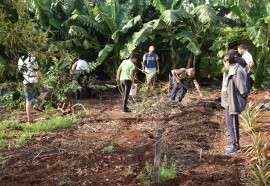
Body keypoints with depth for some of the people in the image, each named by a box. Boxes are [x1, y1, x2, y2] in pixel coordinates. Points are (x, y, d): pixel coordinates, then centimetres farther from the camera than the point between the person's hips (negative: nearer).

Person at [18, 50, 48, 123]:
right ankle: (37, 104, 2)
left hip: (26, 82, 6)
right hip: (34, 81, -6)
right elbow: (38, 72, -13)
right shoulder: (32, 60, -11)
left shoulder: (21, 59, 11)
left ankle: (29, 120, 9)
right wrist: (43, 83, -9)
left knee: (28, 101, 11)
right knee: (45, 90, 19)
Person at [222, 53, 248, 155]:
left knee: (232, 123, 0)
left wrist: (244, 97, -10)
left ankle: (236, 145, 12)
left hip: (234, 102, -10)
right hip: (230, 101, 10)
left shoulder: (237, 72, -25)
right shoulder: (233, 70, 8)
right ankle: (233, 143, 31)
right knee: (230, 122, 19)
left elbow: (243, 89, -25)